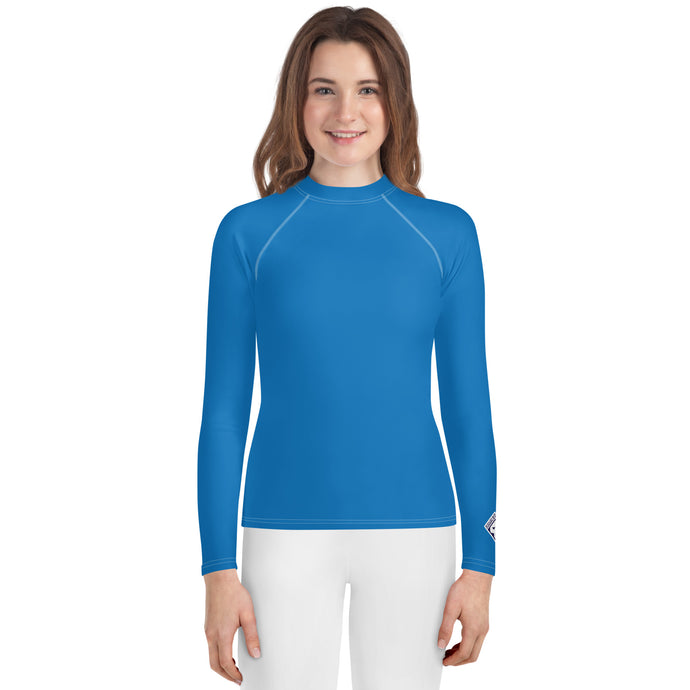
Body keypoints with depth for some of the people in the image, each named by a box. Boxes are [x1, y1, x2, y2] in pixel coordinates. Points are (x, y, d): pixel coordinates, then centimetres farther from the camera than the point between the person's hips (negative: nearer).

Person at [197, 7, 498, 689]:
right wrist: (219, 571, -3)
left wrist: (481, 563, 2)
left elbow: (468, 407, 4)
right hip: (287, 533, -1)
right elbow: (223, 412, 1)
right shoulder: (248, 234, -1)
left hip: (413, 535, 1)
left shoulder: (446, 235, 1)